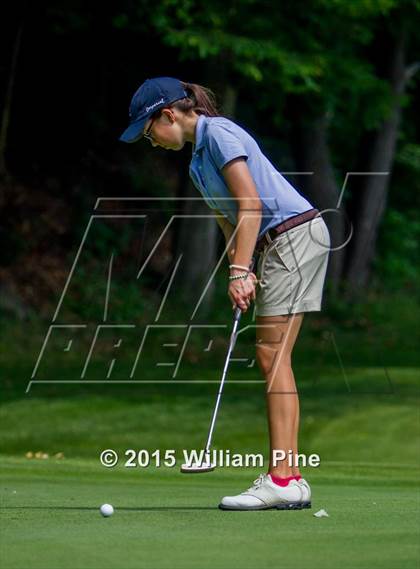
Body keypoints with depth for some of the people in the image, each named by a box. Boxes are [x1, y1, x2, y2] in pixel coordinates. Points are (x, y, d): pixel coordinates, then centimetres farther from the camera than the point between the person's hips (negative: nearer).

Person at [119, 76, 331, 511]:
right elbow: (229, 218, 16)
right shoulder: (198, 157, 18)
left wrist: (239, 271, -22)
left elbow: (250, 203, -19)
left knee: (272, 355, -13)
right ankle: (290, 478, 3)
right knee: (272, 359, 5)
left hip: (295, 233, -10)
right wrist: (240, 268, -1)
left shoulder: (218, 133, -11)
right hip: (274, 245, 10)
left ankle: (281, 479, -16)